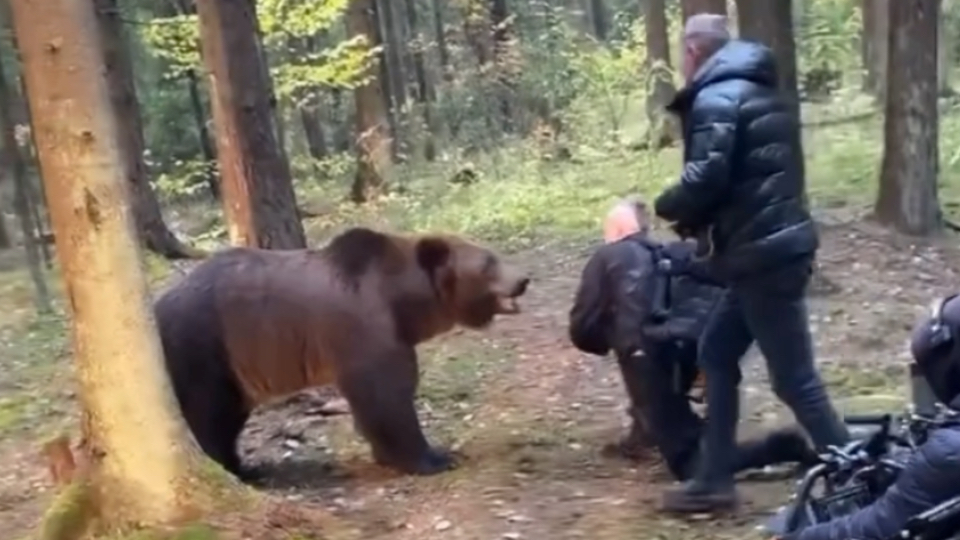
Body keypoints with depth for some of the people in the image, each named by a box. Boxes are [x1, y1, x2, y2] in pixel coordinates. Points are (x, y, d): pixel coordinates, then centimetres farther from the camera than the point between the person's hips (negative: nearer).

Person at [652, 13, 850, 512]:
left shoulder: (716, 99, -11)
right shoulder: (759, 92, 19)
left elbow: (706, 178, -22)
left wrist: (669, 207, -2)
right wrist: (699, 221, 13)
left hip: (763, 254, -10)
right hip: (773, 246, 10)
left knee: (794, 380, -3)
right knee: (717, 354, 15)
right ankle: (715, 480, 21)